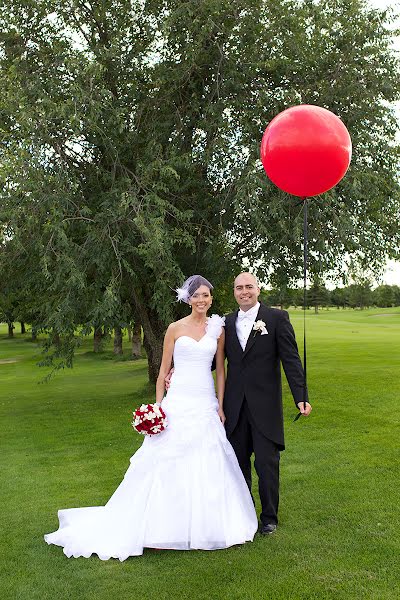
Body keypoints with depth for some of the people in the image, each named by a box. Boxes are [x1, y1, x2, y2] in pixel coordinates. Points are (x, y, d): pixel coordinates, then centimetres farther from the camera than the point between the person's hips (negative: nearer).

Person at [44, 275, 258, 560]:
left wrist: (220, 406, 5)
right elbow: (164, 369, 3)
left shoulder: (218, 329, 7)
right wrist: (158, 406, -1)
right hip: (179, 403, -2)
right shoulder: (176, 328, 1)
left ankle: (204, 524, 20)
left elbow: (221, 370, 10)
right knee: (170, 463, -2)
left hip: (206, 405, 3)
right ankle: (161, 525, 10)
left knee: (209, 466, 5)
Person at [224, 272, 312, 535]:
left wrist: (301, 397, -14)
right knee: (238, 462, 11)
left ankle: (269, 517, 20)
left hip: (265, 404, -3)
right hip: (235, 406, 4)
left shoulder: (277, 318, -2)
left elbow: (291, 359, -6)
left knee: (267, 462, 2)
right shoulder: (227, 322, 10)